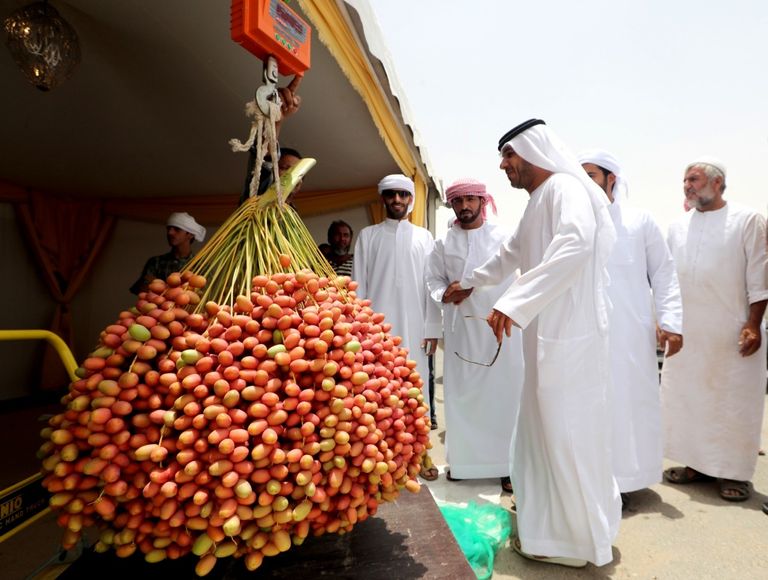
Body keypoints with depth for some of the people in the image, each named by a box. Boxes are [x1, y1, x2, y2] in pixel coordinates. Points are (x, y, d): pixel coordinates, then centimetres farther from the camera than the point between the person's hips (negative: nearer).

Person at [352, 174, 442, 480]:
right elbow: (358, 285, 6)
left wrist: (432, 328, -1)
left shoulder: (424, 238, 11)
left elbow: (431, 285, 6)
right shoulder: (368, 235, 10)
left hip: (413, 326, 1)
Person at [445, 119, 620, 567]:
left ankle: (579, 540, 17)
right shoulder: (539, 200, 21)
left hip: (570, 333, -10)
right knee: (547, 429, 15)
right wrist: (471, 282, 46)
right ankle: (556, 526, 32)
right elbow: (512, 254, 36)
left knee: (567, 430, 0)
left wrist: (514, 303, -32)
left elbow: (576, 245, -29)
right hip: (549, 333, 10)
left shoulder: (565, 187, -10)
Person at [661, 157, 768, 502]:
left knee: (734, 401, 3)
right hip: (687, 333, 4)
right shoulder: (678, 228, 11)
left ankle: (734, 472, 17)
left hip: (732, 333, -4)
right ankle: (698, 463, 23)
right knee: (687, 396, 8)